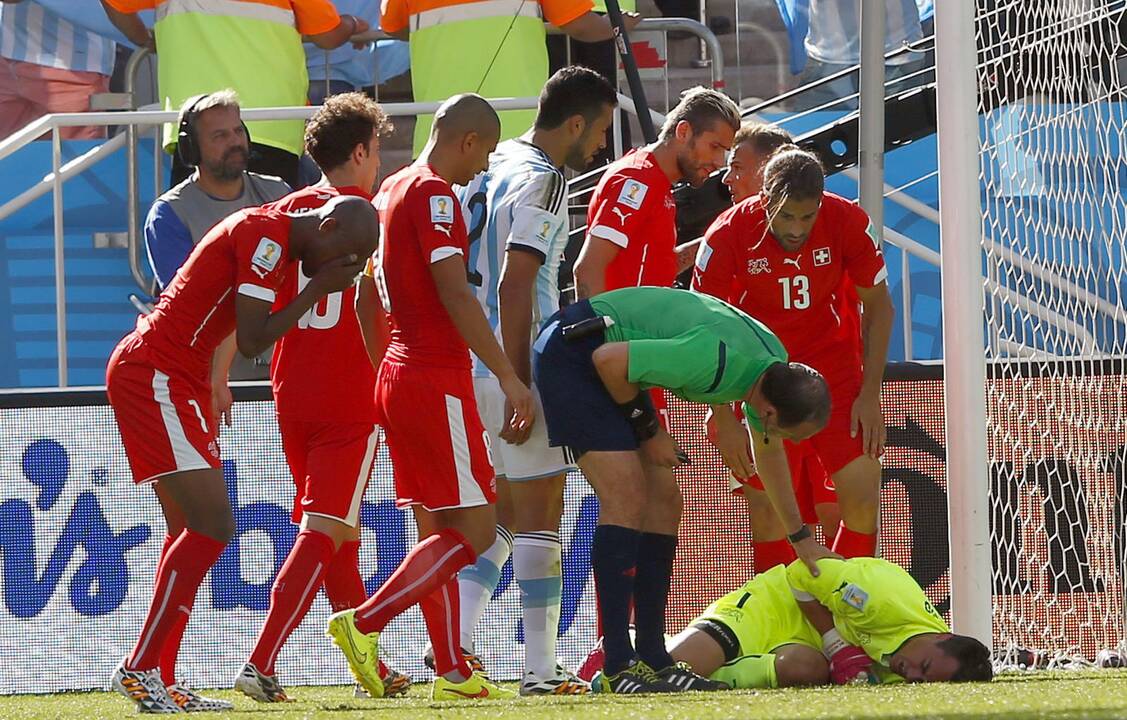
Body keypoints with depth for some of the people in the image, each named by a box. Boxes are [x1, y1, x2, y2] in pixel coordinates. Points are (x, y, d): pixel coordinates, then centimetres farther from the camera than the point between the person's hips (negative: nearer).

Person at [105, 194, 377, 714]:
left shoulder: (276, 238, 16)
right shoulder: (268, 237, -16)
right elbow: (251, 342, -20)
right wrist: (318, 288, -13)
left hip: (177, 380, 11)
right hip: (152, 375, -11)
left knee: (191, 530, 9)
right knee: (213, 524, -14)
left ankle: (155, 682, 9)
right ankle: (138, 668, -12)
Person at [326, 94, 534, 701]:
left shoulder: (392, 191, 15)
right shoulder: (434, 194, -13)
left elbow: (366, 296, 22)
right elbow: (454, 294, -21)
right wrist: (509, 378, -21)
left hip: (398, 373, 10)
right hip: (438, 380, -10)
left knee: (437, 531, 10)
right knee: (474, 530, -8)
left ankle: (452, 673, 9)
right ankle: (363, 623, -13)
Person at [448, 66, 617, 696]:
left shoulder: (493, 167, 14)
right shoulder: (543, 179, -13)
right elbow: (515, 286, -20)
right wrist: (517, 387, -20)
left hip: (472, 363, 9)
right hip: (517, 367, -9)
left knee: (502, 515, 17)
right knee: (540, 516, -3)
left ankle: (455, 642, 9)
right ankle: (542, 669, -2)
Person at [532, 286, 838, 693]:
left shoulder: (775, 366, -1)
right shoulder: (717, 359, -32)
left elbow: (767, 450, 19)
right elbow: (609, 359, -25)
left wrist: (802, 538, 25)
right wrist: (648, 430, -11)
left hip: (604, 362, 10)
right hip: (570, 353, -10)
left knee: (662, 503, 4)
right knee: (628, 499, -17)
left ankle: (652, 659, 5)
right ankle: (617, 669, -19)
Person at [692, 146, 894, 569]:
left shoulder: (848, 223, -15)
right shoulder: (728, 237, -19)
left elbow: (878, 306, -1)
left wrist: (870, 395, -6)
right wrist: (724, 422, -14)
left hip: (837, 372, 1)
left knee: (862, 501, -9)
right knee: (768, 512, -5)